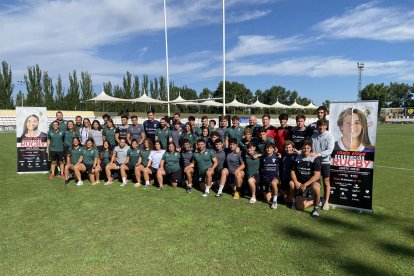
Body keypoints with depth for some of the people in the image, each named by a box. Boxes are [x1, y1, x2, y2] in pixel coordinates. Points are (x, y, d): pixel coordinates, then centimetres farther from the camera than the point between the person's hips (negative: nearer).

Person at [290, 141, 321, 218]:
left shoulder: (315, 159, -11)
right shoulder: (297, 158, 1)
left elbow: (317, 175, -17)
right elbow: (292, 172, 3)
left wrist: (305, 184, -24)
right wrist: (296, 182, -15)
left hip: (312, 182, -3)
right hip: (300, 183, 3)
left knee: (315, 187, -39)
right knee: (301, 206, -12)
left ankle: (316, 208, -15)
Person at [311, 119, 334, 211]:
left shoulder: (329, 137, -5)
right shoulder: (314, 136, 7)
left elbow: (330, 150, -15)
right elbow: (310, 147, 11)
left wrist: (318, 154, -26)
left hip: (325, 162, -3)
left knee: (326, 182, 4)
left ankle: (326, 202, 14)